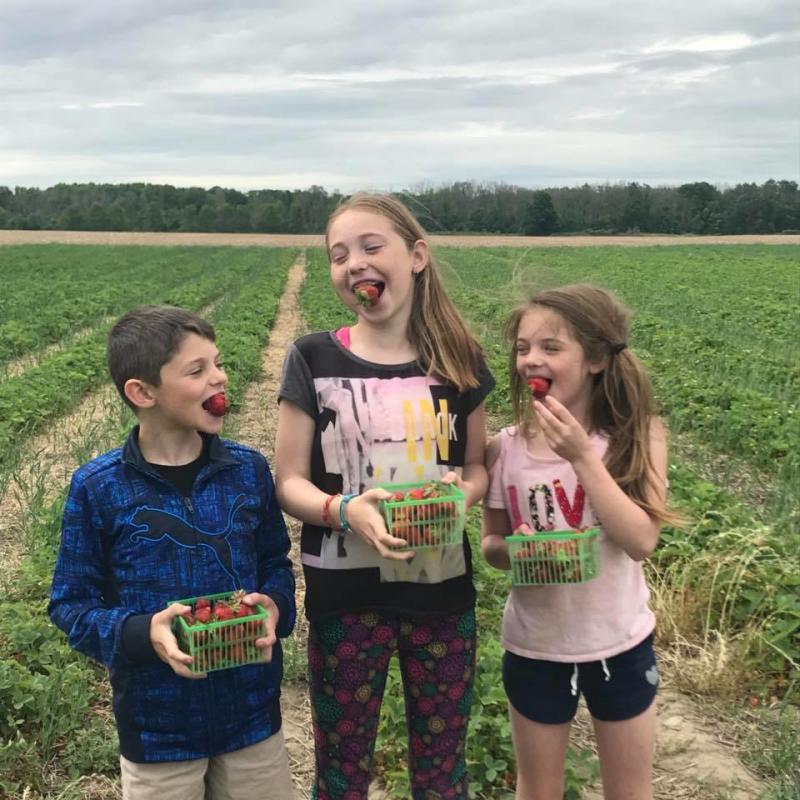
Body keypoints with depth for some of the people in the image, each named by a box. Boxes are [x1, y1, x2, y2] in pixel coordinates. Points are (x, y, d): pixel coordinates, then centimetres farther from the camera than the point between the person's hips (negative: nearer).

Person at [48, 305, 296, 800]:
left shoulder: (248, 470, -4)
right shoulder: (97, 488, -12)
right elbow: (71, 604, -5)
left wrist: (274, 606, -13)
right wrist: (143, 633, -22)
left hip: (252, 709, 3)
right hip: (157, 722, -2)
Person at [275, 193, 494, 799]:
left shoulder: (459, 361, -2)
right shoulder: (314, 361, -6)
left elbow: (478, 465, 8)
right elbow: (289, 482, -5)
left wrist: (461, 493, -15)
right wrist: (343, 509, -25)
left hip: (442, 589, 2)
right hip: (346, 593, -1)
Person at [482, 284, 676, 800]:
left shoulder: (639, 436, -13)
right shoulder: (506, 449, -10)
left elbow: (642, 540, -23)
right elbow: (491, 544, 2)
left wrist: (581, 456, -28)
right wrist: (512, 551, -21)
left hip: (621, 646, 0)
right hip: (535, 648, 1)